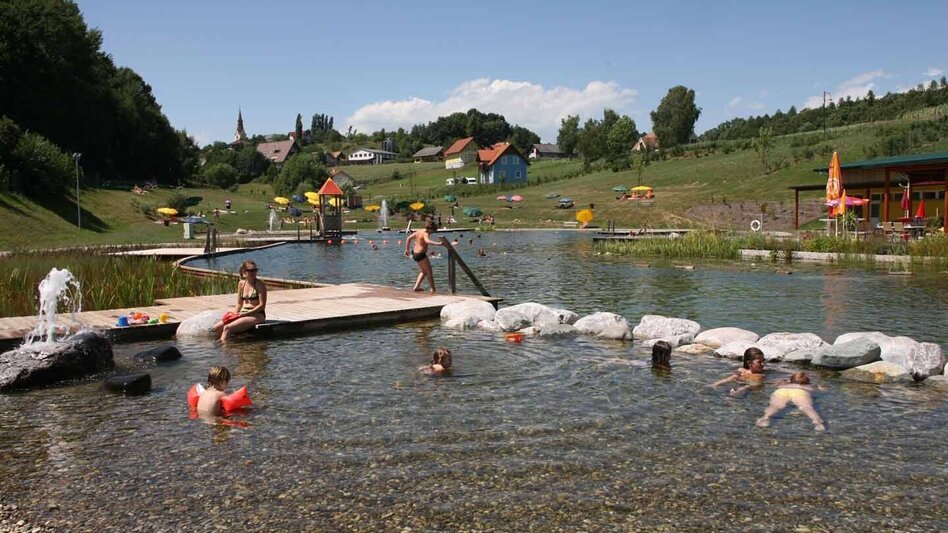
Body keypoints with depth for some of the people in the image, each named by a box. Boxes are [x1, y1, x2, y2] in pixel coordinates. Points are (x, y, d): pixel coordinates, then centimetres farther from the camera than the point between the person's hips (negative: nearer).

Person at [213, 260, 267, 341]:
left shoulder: (259, 284, -7)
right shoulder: (241, 284, 11)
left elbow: (262, 305, -12)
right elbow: (239, 304, 16)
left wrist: (247, 313, -17)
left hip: (257, 315, -7)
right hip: (243, 314, 7)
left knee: (227, 328, -25)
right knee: (217, 328, -5)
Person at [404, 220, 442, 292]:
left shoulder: (418, 231, 10)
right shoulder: (426, 234, -17)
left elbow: (408, 238, 14)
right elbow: (428, 241, -39)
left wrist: (406, 249, 19)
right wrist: (438, 243, -48)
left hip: (414, 253, 9)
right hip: (421, 255, -9)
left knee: (424, 271, 24)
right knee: (429, 272, 4)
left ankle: (416, 287, 20)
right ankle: (433, 290, 7)